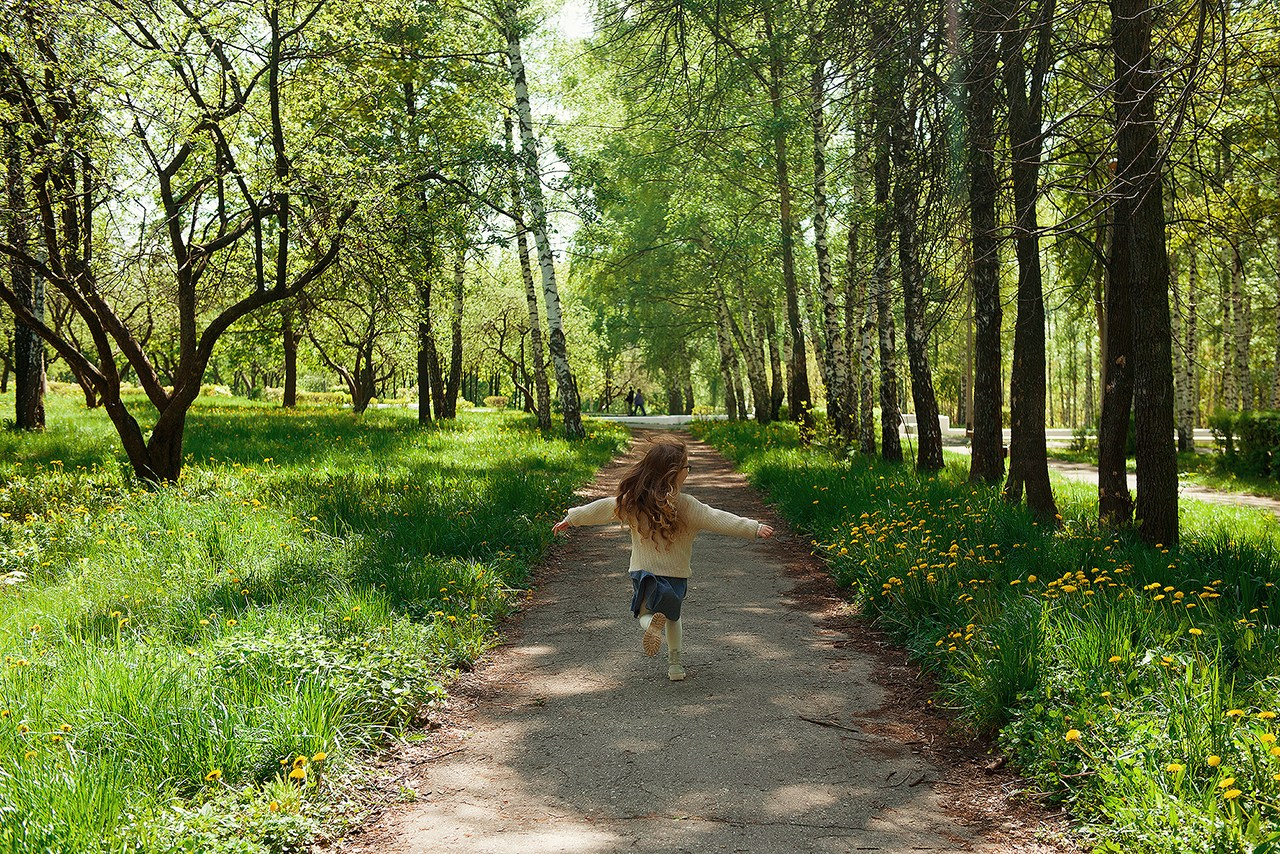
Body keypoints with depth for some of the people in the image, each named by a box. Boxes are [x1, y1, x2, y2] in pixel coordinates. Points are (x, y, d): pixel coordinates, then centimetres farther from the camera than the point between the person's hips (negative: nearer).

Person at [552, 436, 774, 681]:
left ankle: (651, 623, -15)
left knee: (644, 612, 20)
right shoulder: (684, 505, -16)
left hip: (643, 572, 1)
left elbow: (602, 509, 5)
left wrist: (570, 519, 19)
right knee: (672, 615, 25)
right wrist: (754, 528, -17)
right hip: (675, 575, -1)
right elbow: (717, 520, -19)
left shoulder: (632, 501, -5)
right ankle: (675, 664, 25)